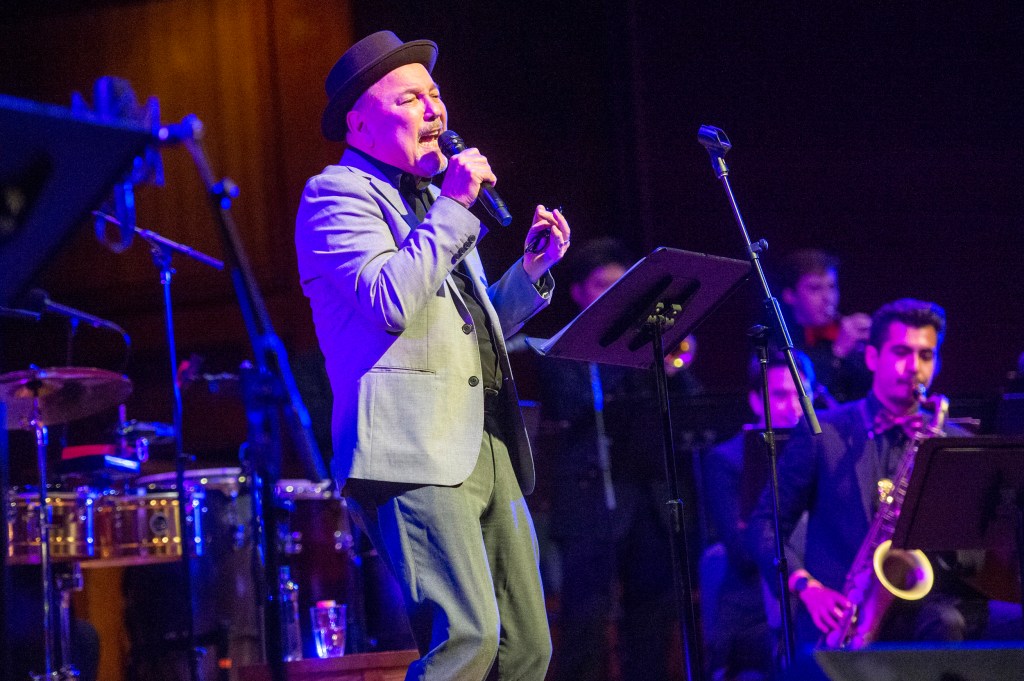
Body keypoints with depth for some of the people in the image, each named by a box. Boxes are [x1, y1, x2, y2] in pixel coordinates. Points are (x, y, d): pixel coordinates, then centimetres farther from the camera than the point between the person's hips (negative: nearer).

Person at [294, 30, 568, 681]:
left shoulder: (432, 200, 25)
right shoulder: (336, 194, -1)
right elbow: (392, 302, -18)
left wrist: (532, 269, 15)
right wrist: (454, 206, -12)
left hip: (489, 449, 9)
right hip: (417, 449, -9)